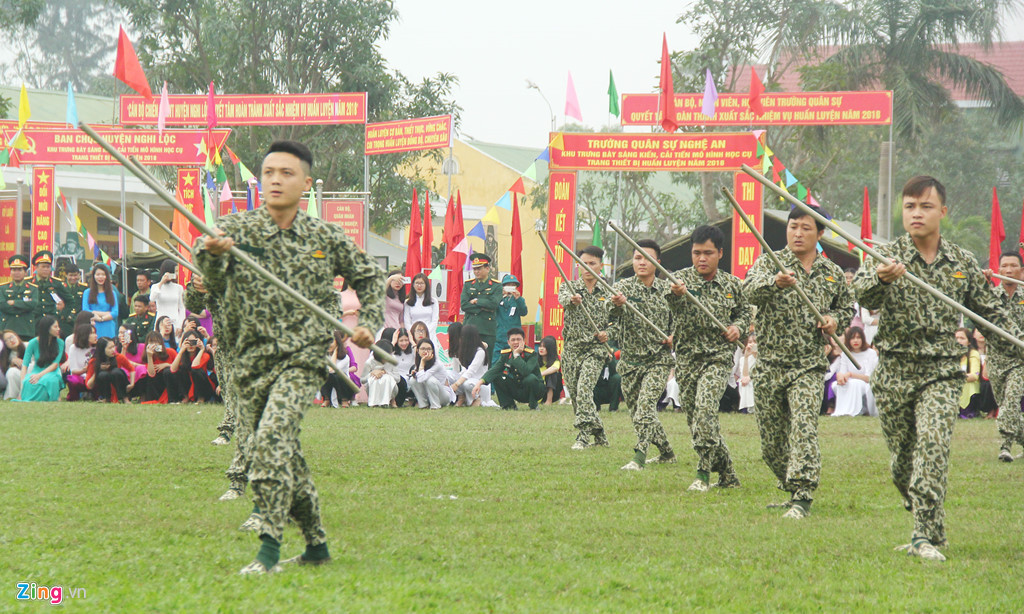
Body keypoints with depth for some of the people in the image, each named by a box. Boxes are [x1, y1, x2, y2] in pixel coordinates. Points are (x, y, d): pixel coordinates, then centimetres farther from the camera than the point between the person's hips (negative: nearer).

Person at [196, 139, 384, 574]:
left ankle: (269, 547, -25)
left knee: (271, 437, -24)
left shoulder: (326, 238, 3)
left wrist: (368, 324, 6)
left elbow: (369, 276, 20)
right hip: (251, 361, 3)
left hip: (303, 358, -3)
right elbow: (213, 280, -22)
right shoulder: (237, 228, -1)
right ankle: (316, 544, 28)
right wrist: (212, 253, -44)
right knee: (283, 453, 10)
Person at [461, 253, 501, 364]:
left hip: (488, 331, -2)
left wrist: (476, 301, -5)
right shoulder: (468, 285, 13)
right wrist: (483, 308, -9)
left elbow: (494, 304, -12)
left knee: (487, 362, -2)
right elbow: (464, 305, -1)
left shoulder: (496, 286, 5)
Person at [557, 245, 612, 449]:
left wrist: (607, 334, -10)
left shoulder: (607, 293, 6)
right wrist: (573, 300, -45)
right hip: (571, 349, 3)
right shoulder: (569, 287, 3)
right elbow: (563, 299, -21)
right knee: (574, 394, 6)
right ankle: (598, 435, 20)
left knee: (584, 389, -20)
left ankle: (584, 435, -21)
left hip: (596, 349, -3)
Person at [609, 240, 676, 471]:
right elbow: (611, 312, -23)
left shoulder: (667, 290, 1)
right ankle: (666, 452, 29)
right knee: (637, 413, 10)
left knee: (645, 404, -21)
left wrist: (675, 336, -5)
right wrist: (617, 304, -47)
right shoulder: (624, 287, -3)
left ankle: (639, 456, -27)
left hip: (659, 359, -2)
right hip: (630, 360, 2)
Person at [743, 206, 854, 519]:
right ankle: (791, 489, 29)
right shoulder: (769, 263, 0)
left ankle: (801, 498, -21)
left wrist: (835, 320, -1)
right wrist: (775, 282, -43)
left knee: (803, 428, -19)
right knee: (771, 441, 8)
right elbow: (751, 290, -21)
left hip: (809, 366, -1)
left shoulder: (832, 273, 8)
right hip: (769, 365, 1)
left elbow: (847, 307, 23)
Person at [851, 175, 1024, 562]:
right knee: (901, 458, 8)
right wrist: (880, 278, -45)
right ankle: (921, 522, 30)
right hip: (893, 373, 1)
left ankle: (926, 537, -21)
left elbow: (990, 313, 17)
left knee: (932, 446, -18)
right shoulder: (887, 257, -2)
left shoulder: (963, 263, 5)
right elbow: (862, 294, -23)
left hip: (941, 373, -1)